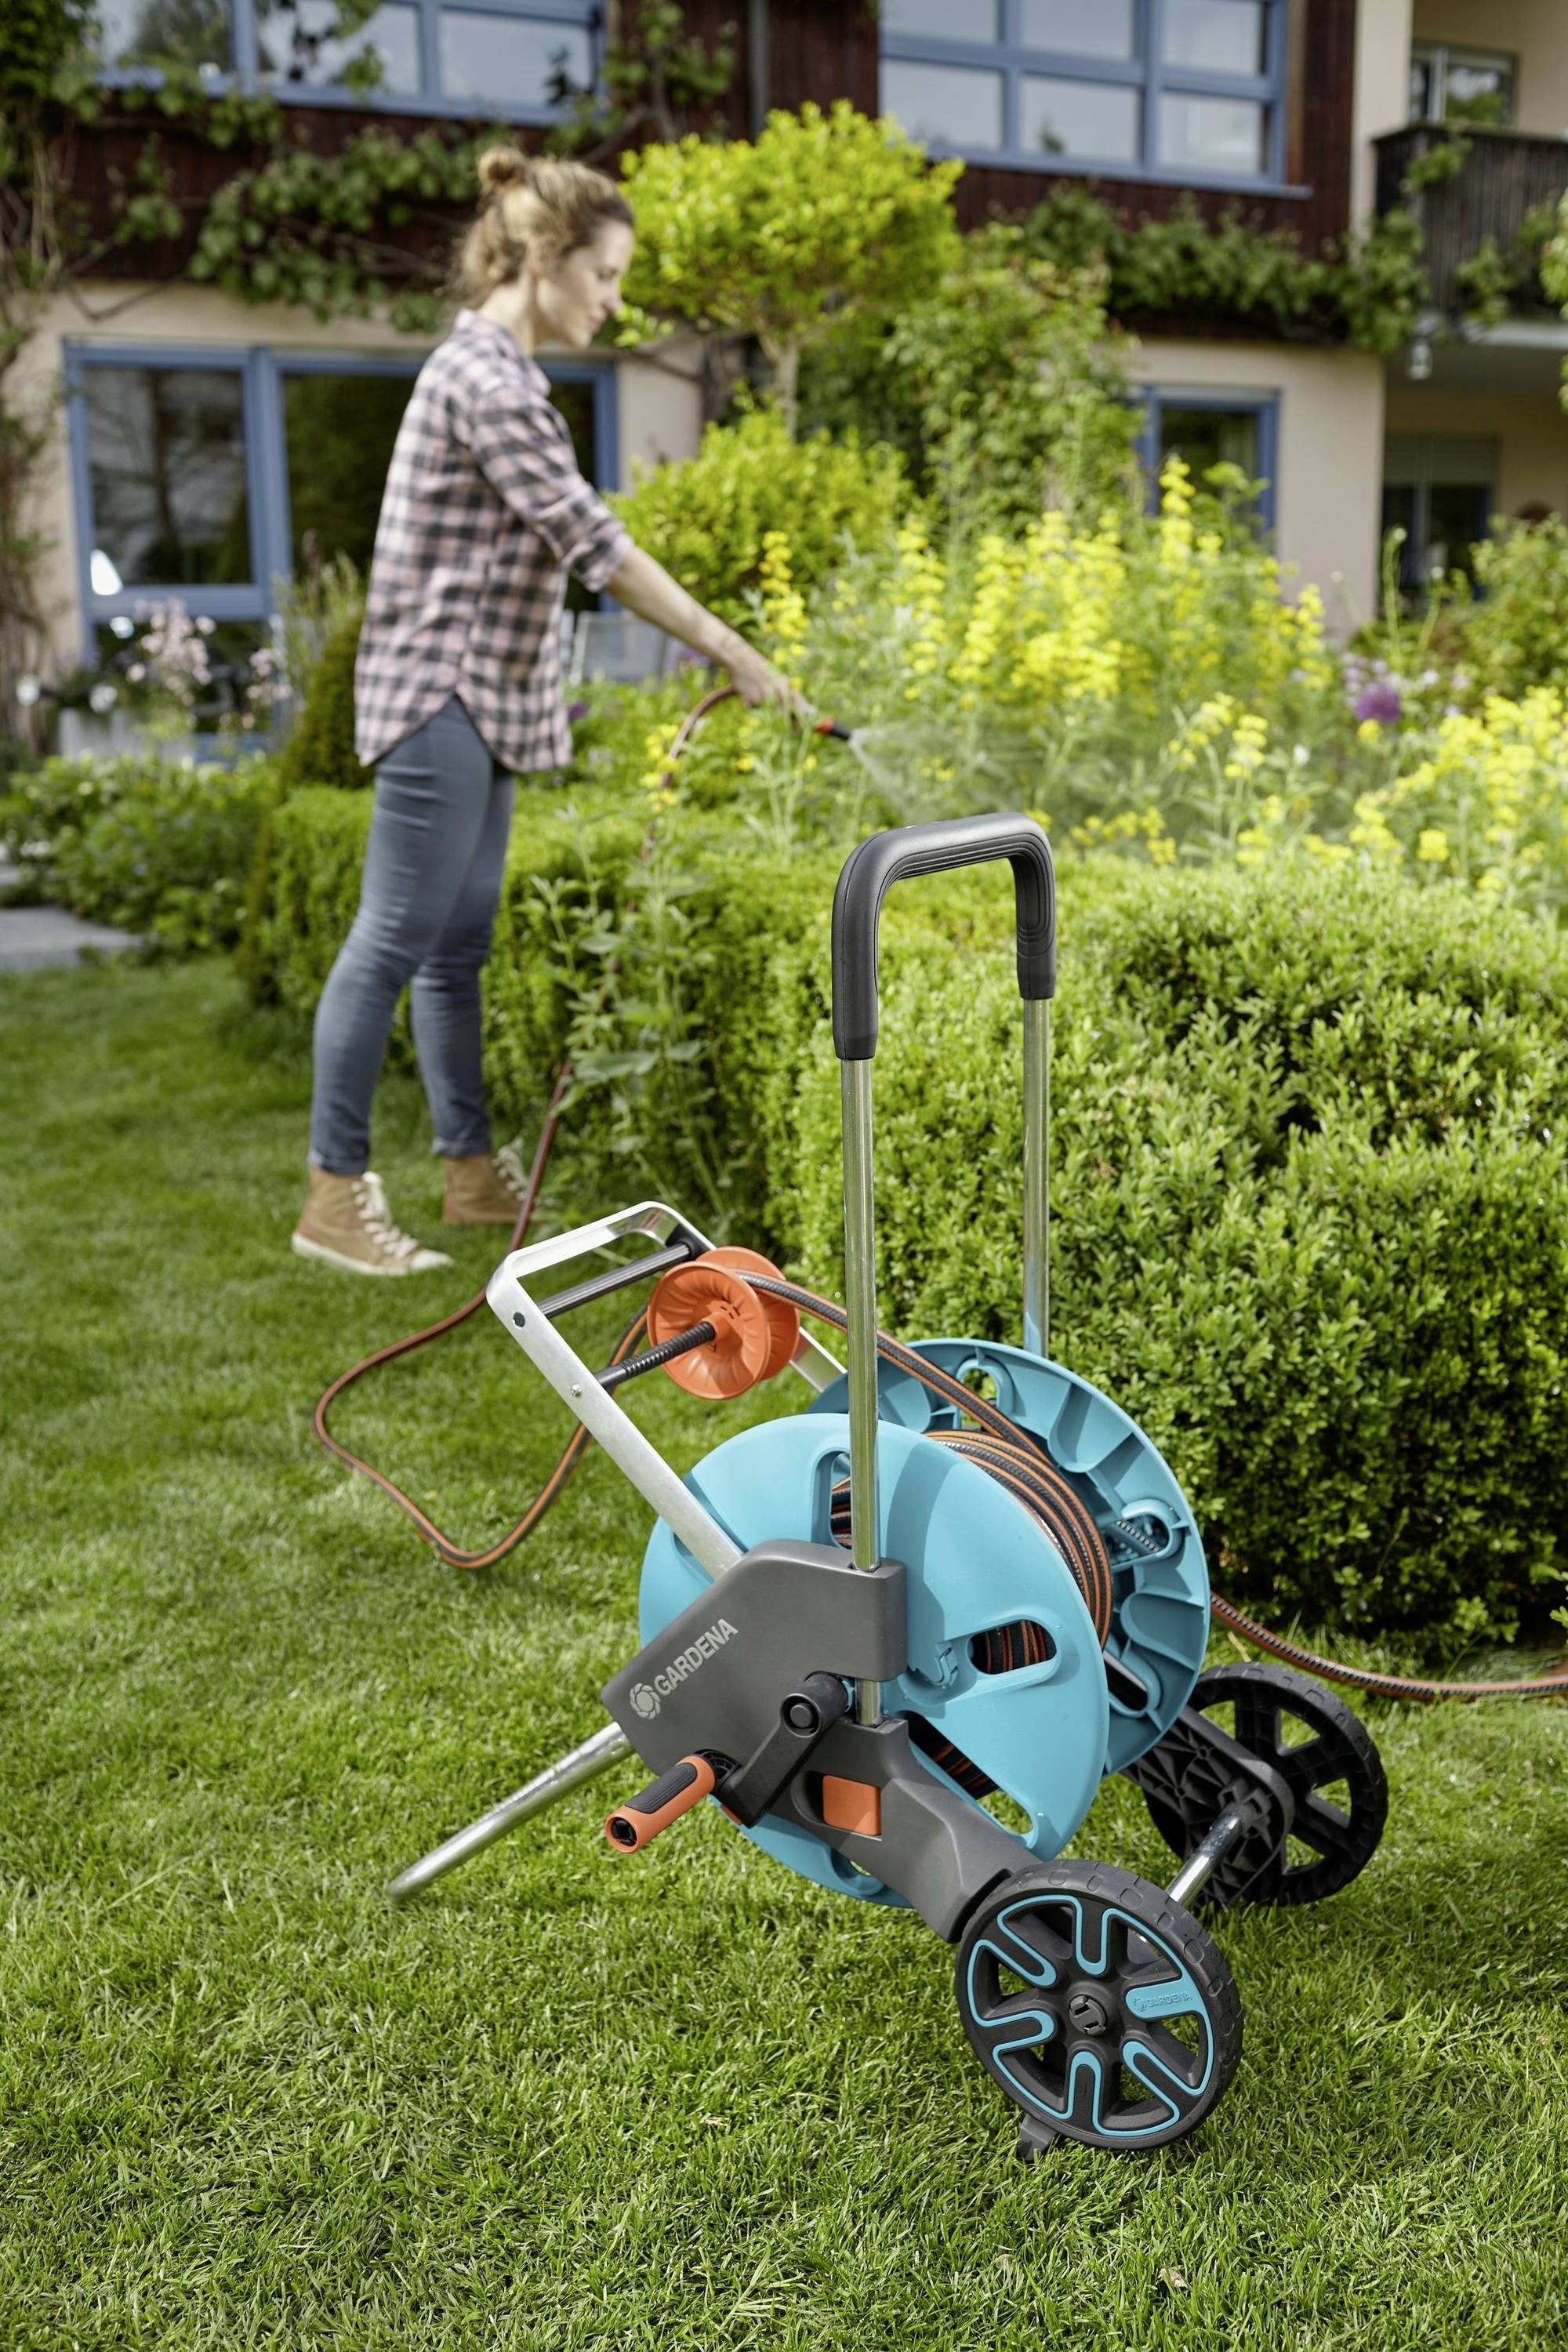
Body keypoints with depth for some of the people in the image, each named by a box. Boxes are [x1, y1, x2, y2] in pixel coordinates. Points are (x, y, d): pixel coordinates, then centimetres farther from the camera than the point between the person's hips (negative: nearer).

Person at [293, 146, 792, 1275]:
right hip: (442, 696, -10)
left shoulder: (489, 367, 18)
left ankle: (475, 1171, 18)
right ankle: (335, 1195, -1)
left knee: (458, 943, 11)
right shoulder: (487, 378, -15)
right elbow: (593, 544, -20)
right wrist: (731, 652, -16)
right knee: (395, 941, -7)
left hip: (479, 701, 10)